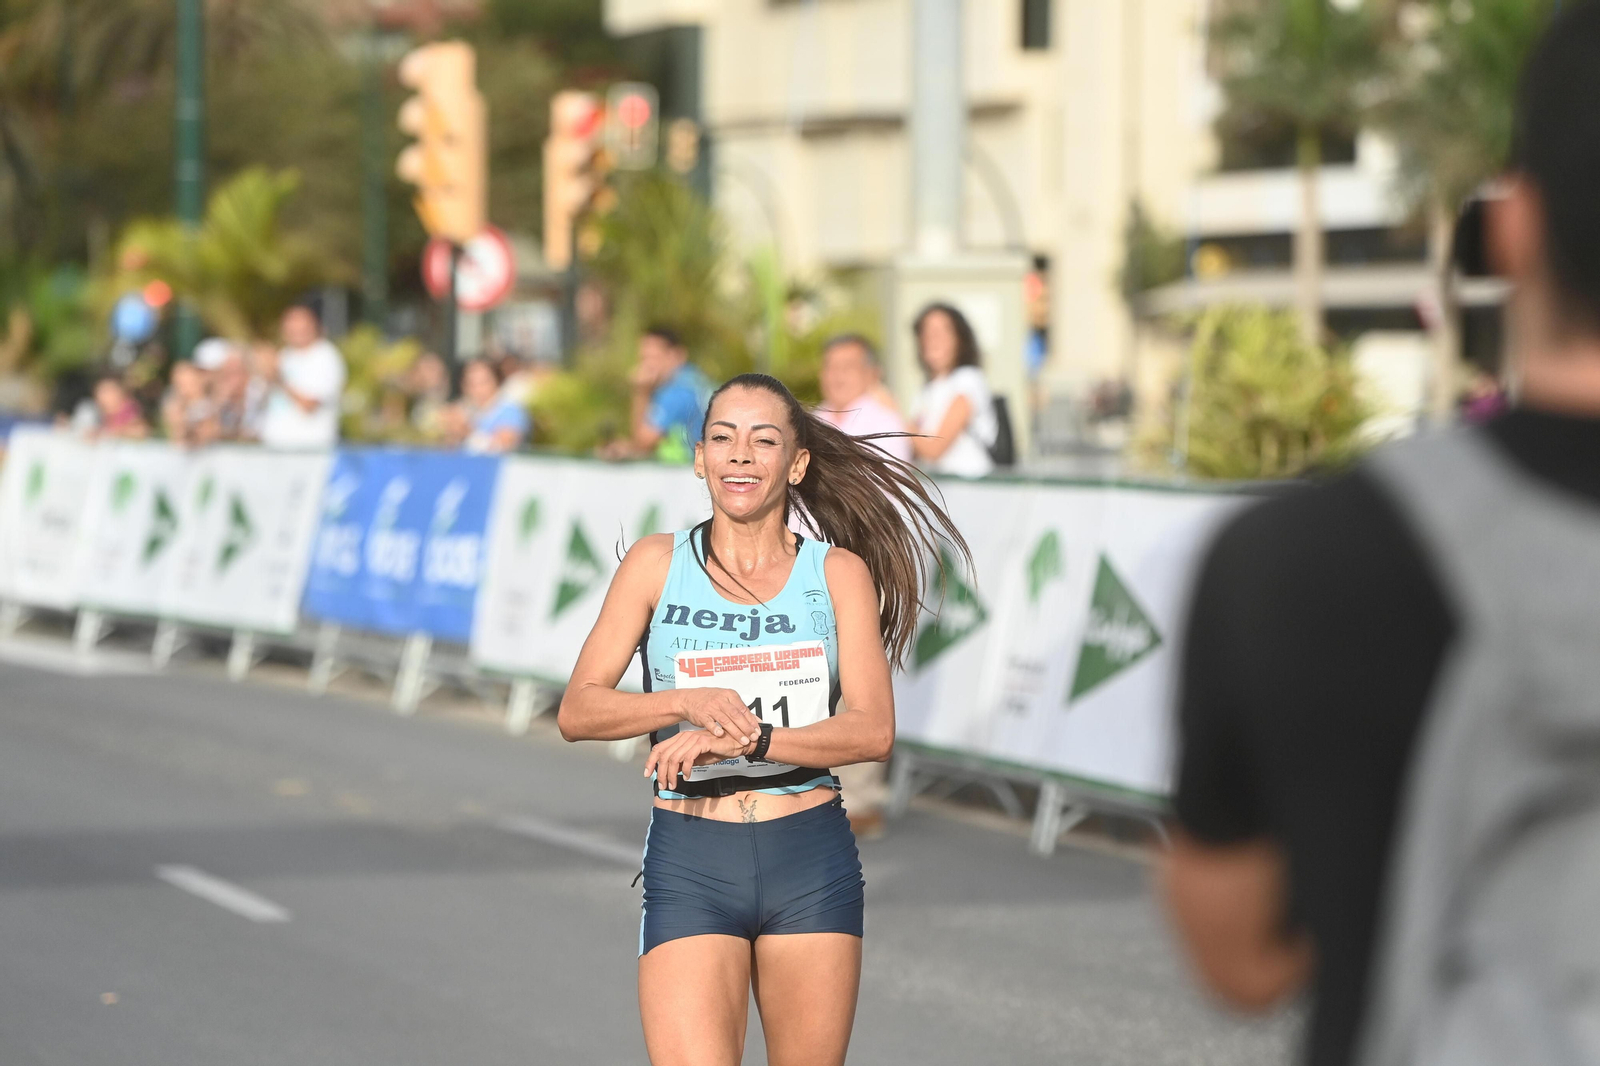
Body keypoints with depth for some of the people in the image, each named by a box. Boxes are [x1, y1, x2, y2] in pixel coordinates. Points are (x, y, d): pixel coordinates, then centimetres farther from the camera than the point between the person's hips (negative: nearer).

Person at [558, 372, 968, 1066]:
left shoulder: (838, 572, 5)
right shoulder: (657, 563, 5)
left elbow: (873, 731, -4)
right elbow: (576, 712, 1)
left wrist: (747, 739, -18)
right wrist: (688, 701, -16)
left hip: (812, 860, 1)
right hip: (688, 861, -1)